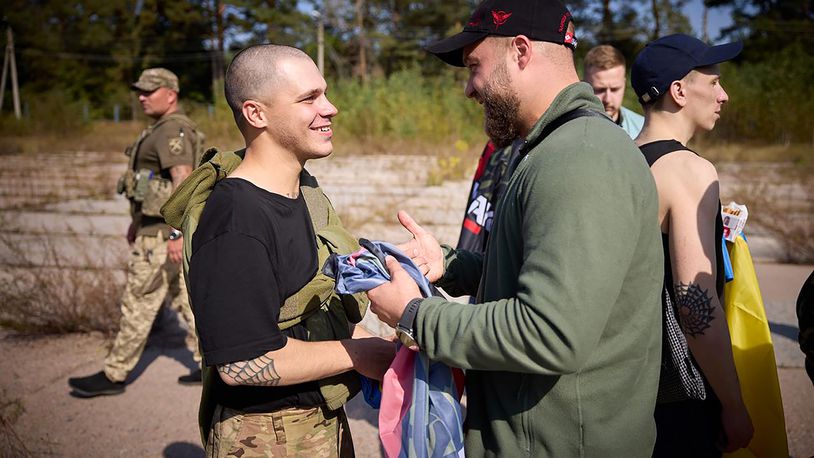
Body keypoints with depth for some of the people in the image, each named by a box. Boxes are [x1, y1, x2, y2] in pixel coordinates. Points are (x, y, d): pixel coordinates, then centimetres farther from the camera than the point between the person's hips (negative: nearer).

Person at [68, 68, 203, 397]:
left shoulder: (172, 130, -16)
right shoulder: (165, 130, 17)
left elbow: (183, 181, -25)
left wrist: (177, 234, -29)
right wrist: (138, 221, 27)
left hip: (163, 233, -11)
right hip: (160, 226, 11)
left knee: (139, 304, -1)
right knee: (185, 297, 13)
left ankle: (114, 375, 10)